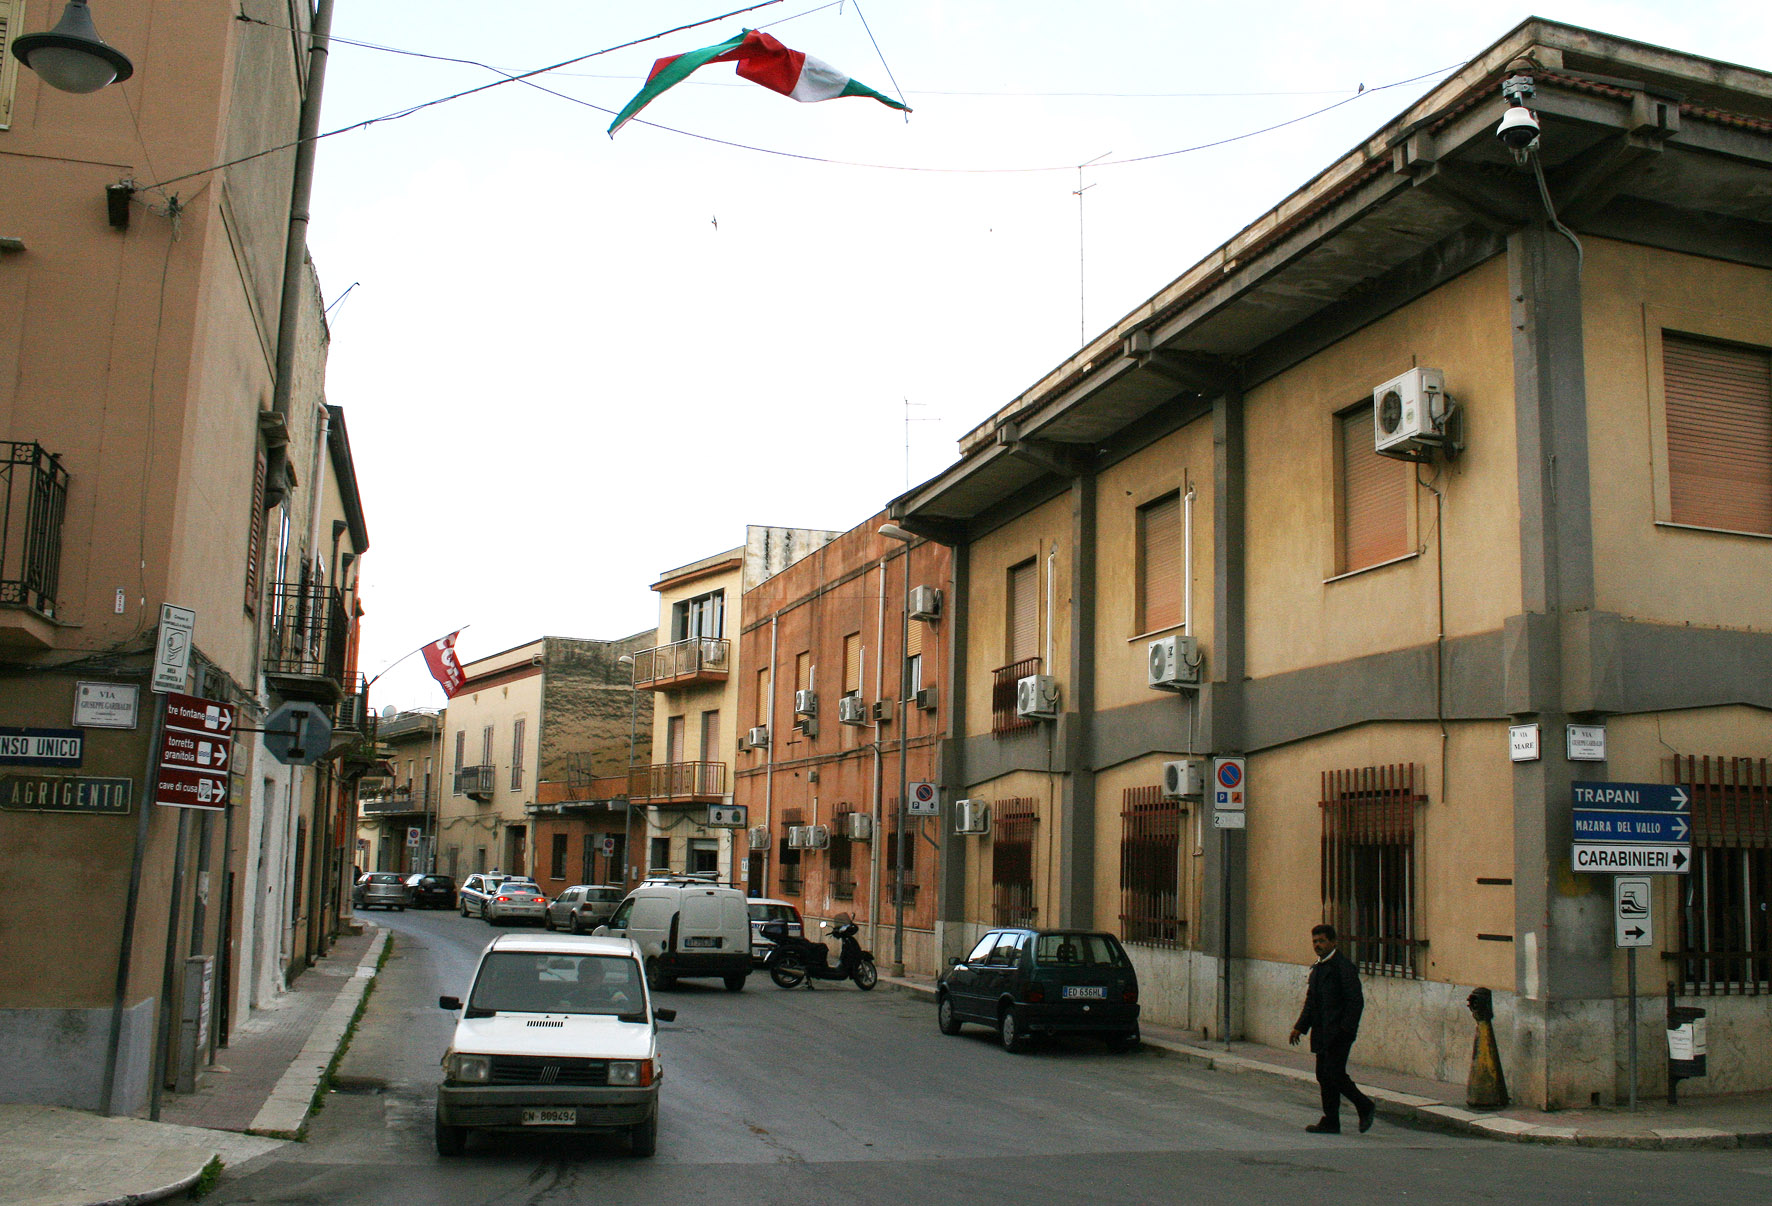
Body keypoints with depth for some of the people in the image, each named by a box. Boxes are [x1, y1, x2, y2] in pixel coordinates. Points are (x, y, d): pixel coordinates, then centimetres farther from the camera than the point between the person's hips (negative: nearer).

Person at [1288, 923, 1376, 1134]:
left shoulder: (1344, 966, -11)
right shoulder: (1317, 968, 17)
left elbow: (1356, 1001, -15)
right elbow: (1311, 1001, 22)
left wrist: (1346, 1029, -20)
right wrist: (1300, 1027, 15)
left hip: (1339, 1032, -9)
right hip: (1322, 1033, 9)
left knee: (1333, 1074, -11)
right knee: (1323, 1075, 8)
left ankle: (1365, 1107, 6)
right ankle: (1330, 1121, 14)